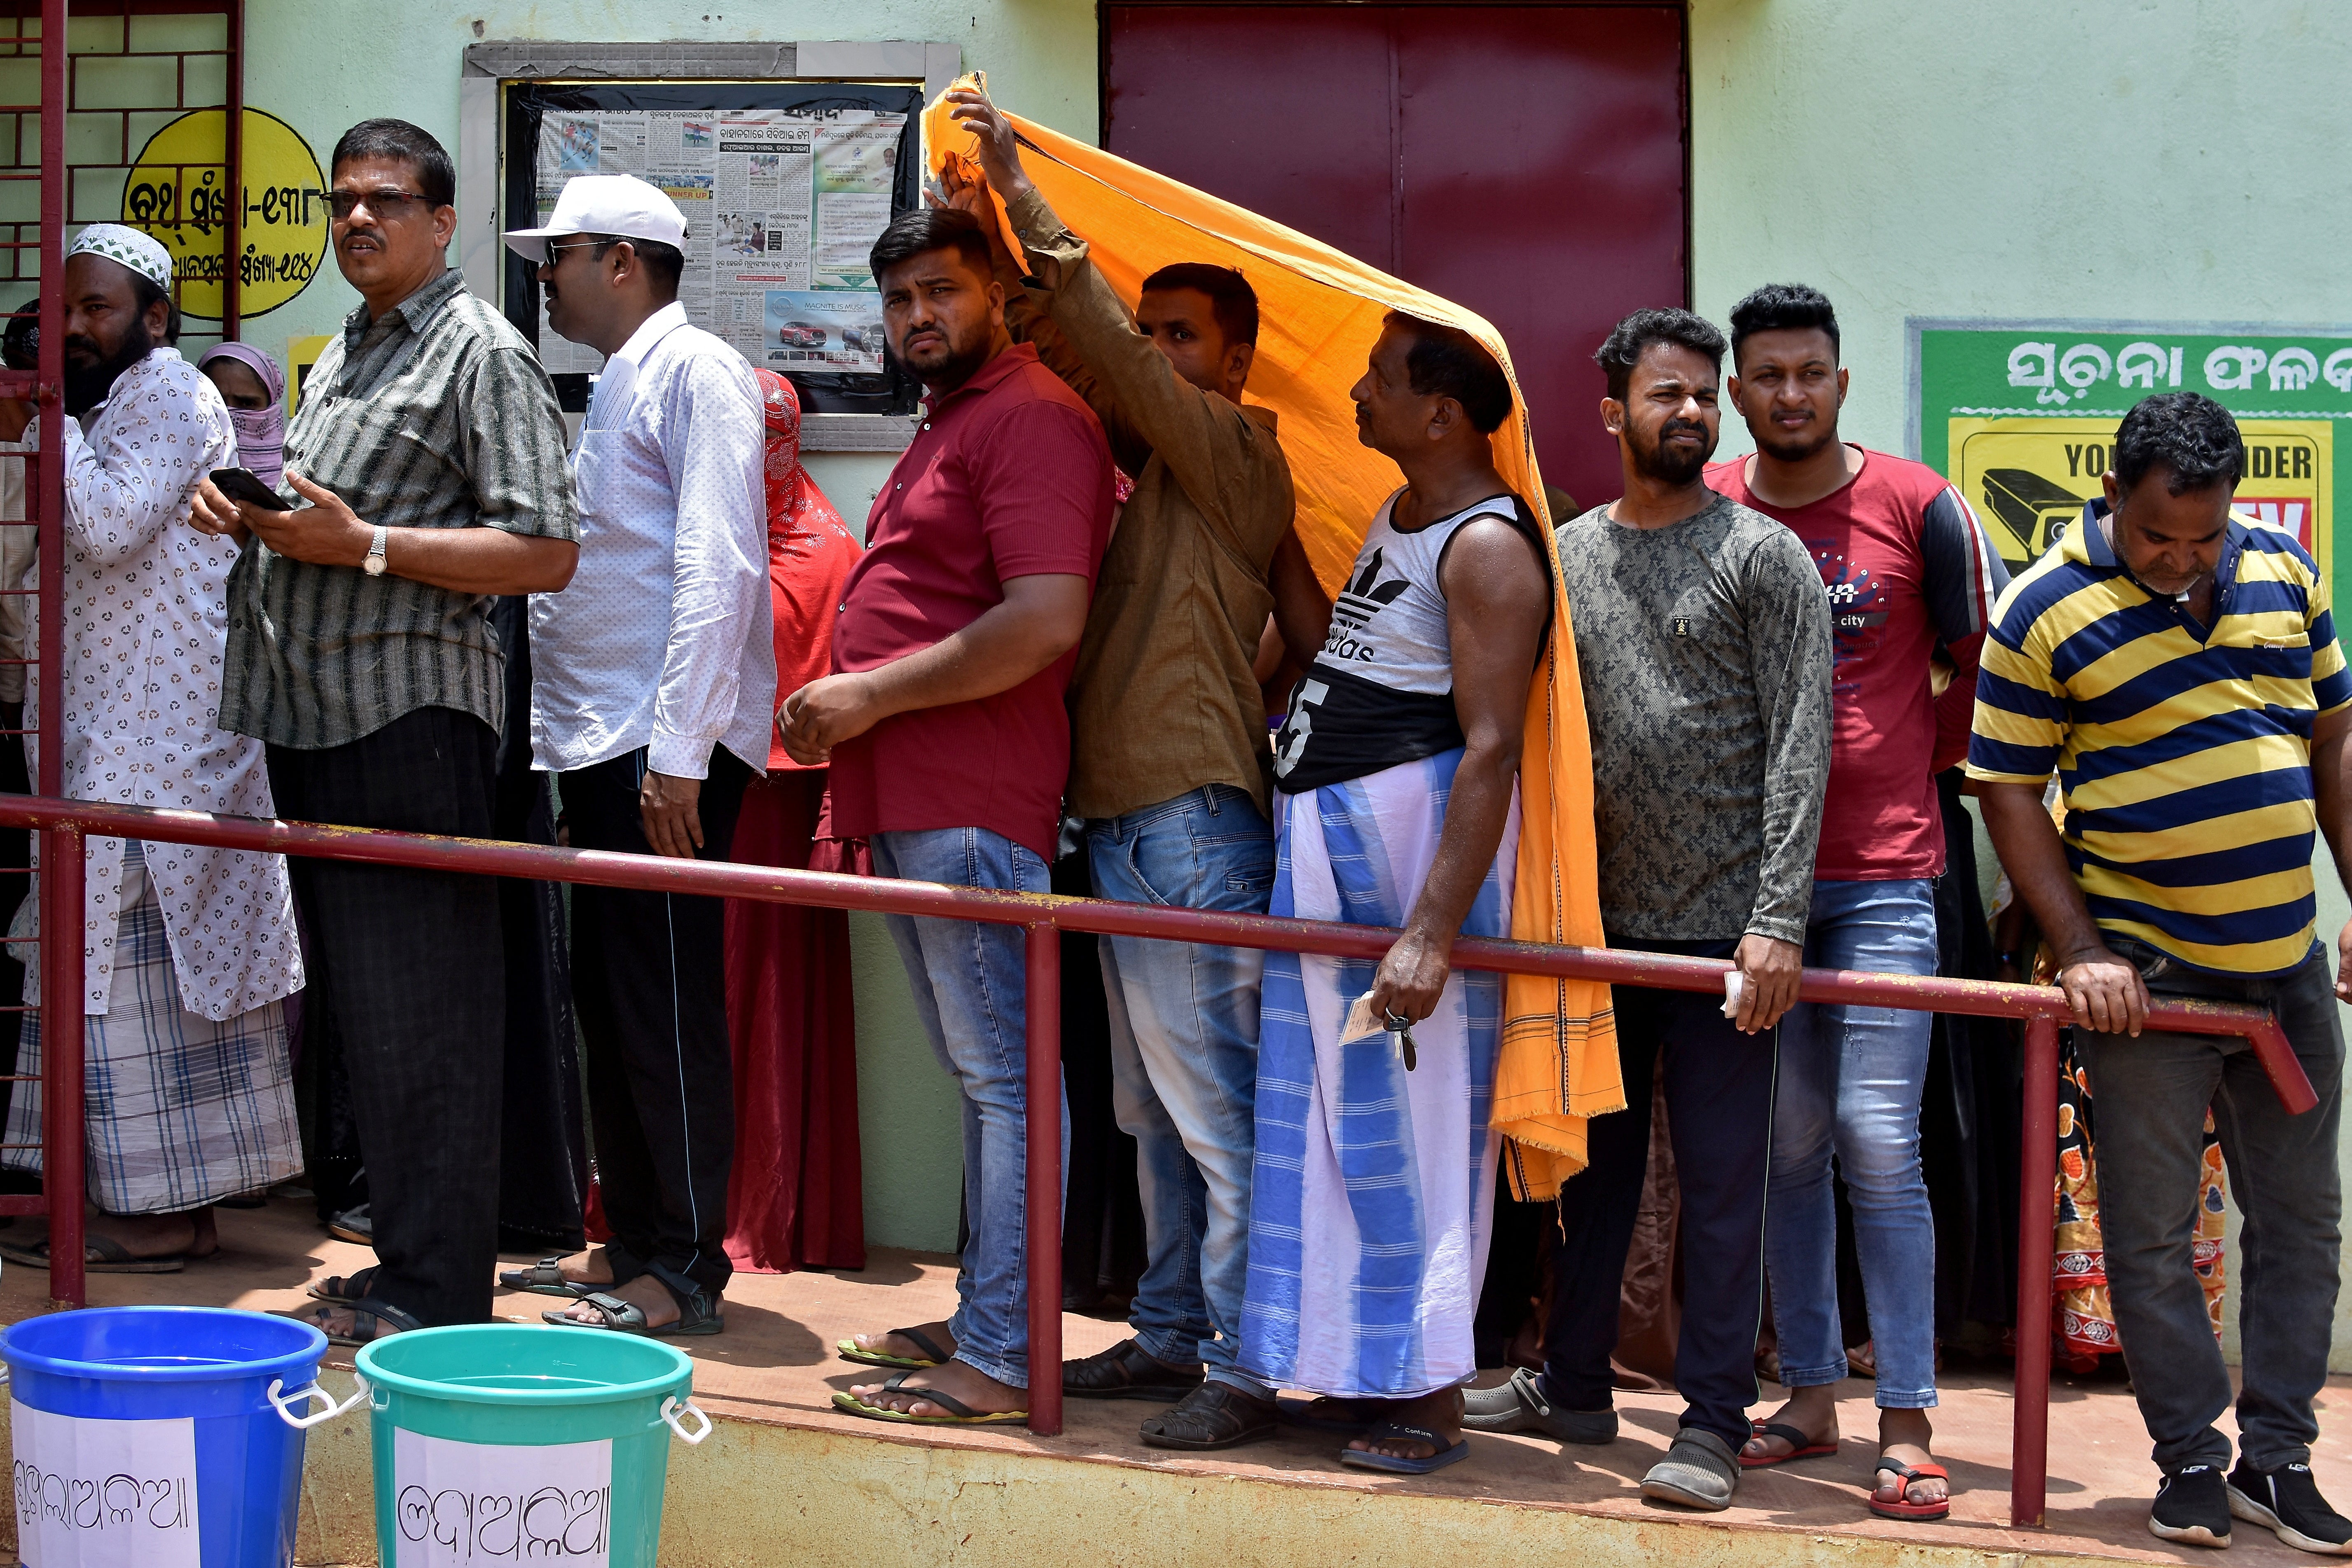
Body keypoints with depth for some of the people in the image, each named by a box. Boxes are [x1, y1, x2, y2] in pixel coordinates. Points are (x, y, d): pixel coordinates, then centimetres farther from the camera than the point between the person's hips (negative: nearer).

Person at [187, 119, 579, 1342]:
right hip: (311, 723, 9)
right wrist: (248, 516, 8)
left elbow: (546, 553, -14)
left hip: (409, 722, -9)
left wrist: (361, 544, -20)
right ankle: (401, 1258, 20)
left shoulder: (481, 353, -6)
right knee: (355, 1010, 12)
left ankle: (438, 1296, -1)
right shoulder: (337, 359, 21)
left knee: (420, 1022, -6)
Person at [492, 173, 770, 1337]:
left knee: (668, 1004, -6)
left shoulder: (693, 371, -8)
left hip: (665, 747, -10)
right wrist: (561, 738, 15)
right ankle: (632, 1242, 21)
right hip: (598, 743, 10)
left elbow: (718, 569, -18)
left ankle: (687, 1272, 0)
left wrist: (677, 752, -23)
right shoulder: (616, 386, 22)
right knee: (606, 999, 13)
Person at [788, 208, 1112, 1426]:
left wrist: (871, 695, -16)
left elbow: (1045, 620, -22)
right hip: (911, 805, 11)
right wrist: (851, 763, 22)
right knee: (976, 1075, 15)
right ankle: (979, 1316, 22)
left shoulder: (1031, 417, -10)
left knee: (1001, 1076, -8)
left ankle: (998, 1364, -6)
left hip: (972, 811, -11)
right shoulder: (944, 428, 24)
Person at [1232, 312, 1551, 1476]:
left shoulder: (1485, 547, -15)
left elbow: (1492, 747, -22)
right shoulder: (1394, 519, 16)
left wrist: (1433, 930, -27)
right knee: (1328, 1112, 13)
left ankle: (1428, 1400, 3)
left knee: (1407, 1123, -5)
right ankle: (1362, 1367, 23)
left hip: (1417, 834, -10)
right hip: (1323, 836, 10)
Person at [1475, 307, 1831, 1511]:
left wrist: (1778, 919, -16)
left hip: (1720, 924, -4)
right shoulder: (1560, 560, 11)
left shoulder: (1763, 557, -2)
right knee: (1594, 1162, 14)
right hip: (1596, 918, 5)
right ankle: (1573, 1386, 26)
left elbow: (1797, 747, -8)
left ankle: (1713, 1422, 5)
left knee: (1721, 1180, -1)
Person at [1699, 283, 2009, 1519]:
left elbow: (1979, 667, 9)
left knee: (1878, 1141, -9)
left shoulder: (1916, 507, -1)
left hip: (1882, 873, -3)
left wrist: (1917, 775, 11)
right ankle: (1810, 1394, 18)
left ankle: (1906, 1425, -4)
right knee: (1787, 1140, 8)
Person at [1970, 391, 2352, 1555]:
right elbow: (2009, 794, -7)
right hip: (2147, 970, -4)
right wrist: (2080, 951, -14)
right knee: (2153, 1236, 2)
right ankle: (2191, 1459, 14)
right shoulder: (2045, 611, -8)